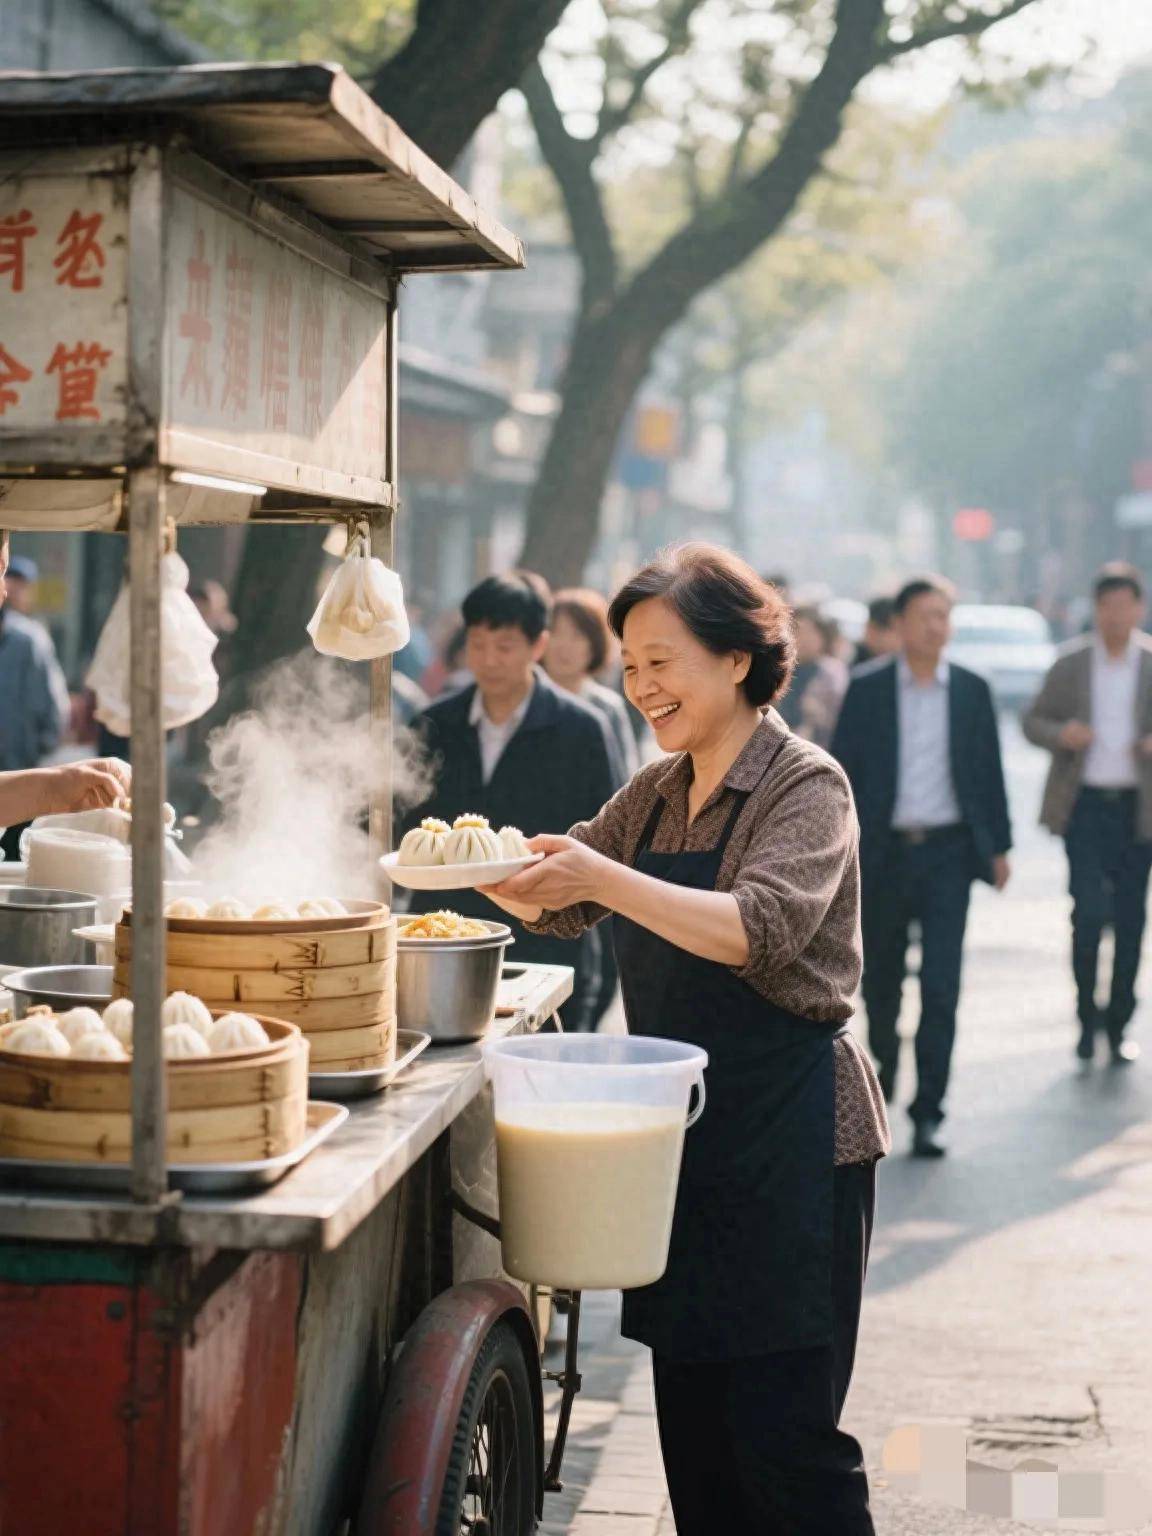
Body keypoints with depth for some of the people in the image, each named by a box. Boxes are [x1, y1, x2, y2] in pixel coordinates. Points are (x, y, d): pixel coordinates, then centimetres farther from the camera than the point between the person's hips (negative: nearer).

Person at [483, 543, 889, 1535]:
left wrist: (605, 878, -34)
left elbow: (761, 931, -25)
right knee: (693, 1422, 12)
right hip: (683, 1132, 7)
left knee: (783, 1429, -5)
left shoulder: (807, 786, -10)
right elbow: (559, 906, 16)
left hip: (790, 1136, -7)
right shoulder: (657, 792, 13)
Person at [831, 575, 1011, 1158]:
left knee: (941, 986, -7)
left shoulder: (972, 690, 4)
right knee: (880, 977, 13)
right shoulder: (866, 688, 0)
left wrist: (998, 846, 9)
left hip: (948, 851, 0)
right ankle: (883, 1066, 41)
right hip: (884, 850, 0)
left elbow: (988, 770, 9)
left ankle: (927, 1111, -3)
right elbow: (843, 768, 0)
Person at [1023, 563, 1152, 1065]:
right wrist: (1061, 734, -13)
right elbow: (1033, 721, 8)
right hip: (1084, 804, -1)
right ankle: (1087, 1015, 7)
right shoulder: (1070, 663, 4)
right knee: (1089, 911, -11)